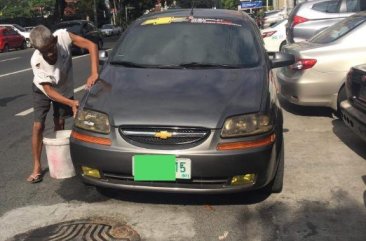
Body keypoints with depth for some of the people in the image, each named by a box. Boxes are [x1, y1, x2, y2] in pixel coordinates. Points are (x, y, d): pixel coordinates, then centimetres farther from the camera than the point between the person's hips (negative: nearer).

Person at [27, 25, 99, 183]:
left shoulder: (63, 36, -35)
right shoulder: (36, 61, -36)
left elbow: (91, 45, -34)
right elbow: (49, 90, -32)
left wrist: (94, 73, -45)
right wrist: (72, 103, -44)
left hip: (64, 88, 2)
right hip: (43, 90, -2)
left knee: (59, 124, 7)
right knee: (38, 126, -7)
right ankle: (37, 167, 5)